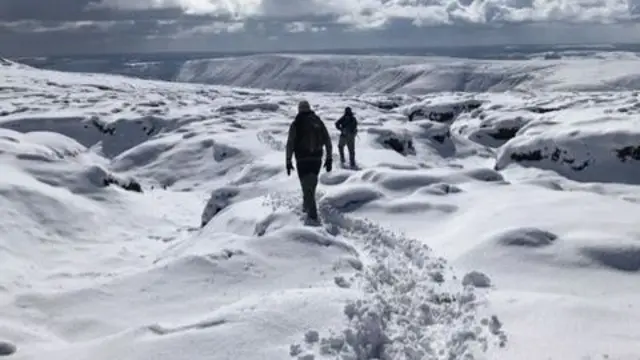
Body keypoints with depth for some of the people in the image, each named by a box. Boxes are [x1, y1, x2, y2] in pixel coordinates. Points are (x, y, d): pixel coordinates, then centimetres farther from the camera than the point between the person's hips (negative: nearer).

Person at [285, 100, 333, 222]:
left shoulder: (296, 124, -4)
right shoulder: (319, 122, 5)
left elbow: (290, 144, -7)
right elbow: (328, 141, 2)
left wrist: (288, 162, -2)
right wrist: (329, 159, 6)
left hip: (302, 160, -3)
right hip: (317, 158, 3)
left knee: (307, 186, 0)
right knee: (312, 184, 21)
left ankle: (312, 214, -10)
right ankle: (307, 206, 37)